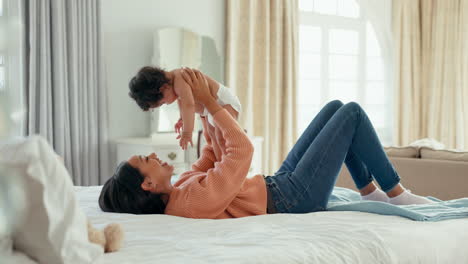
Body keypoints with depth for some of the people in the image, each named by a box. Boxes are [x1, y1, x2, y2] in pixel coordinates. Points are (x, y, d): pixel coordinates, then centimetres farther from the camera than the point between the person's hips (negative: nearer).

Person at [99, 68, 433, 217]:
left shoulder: (180, 190, -4)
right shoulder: (197, 199, -34)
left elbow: (212, 158, 13)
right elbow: (242, 151, -26)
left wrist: (207, 116, 1)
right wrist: (210, 102, -19)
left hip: (281, 182, 9)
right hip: (298, 195, -9)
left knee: (335, 107, 15)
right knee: (352, 112, -4)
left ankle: (370, 191, 25)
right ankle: (396, 192, 12)